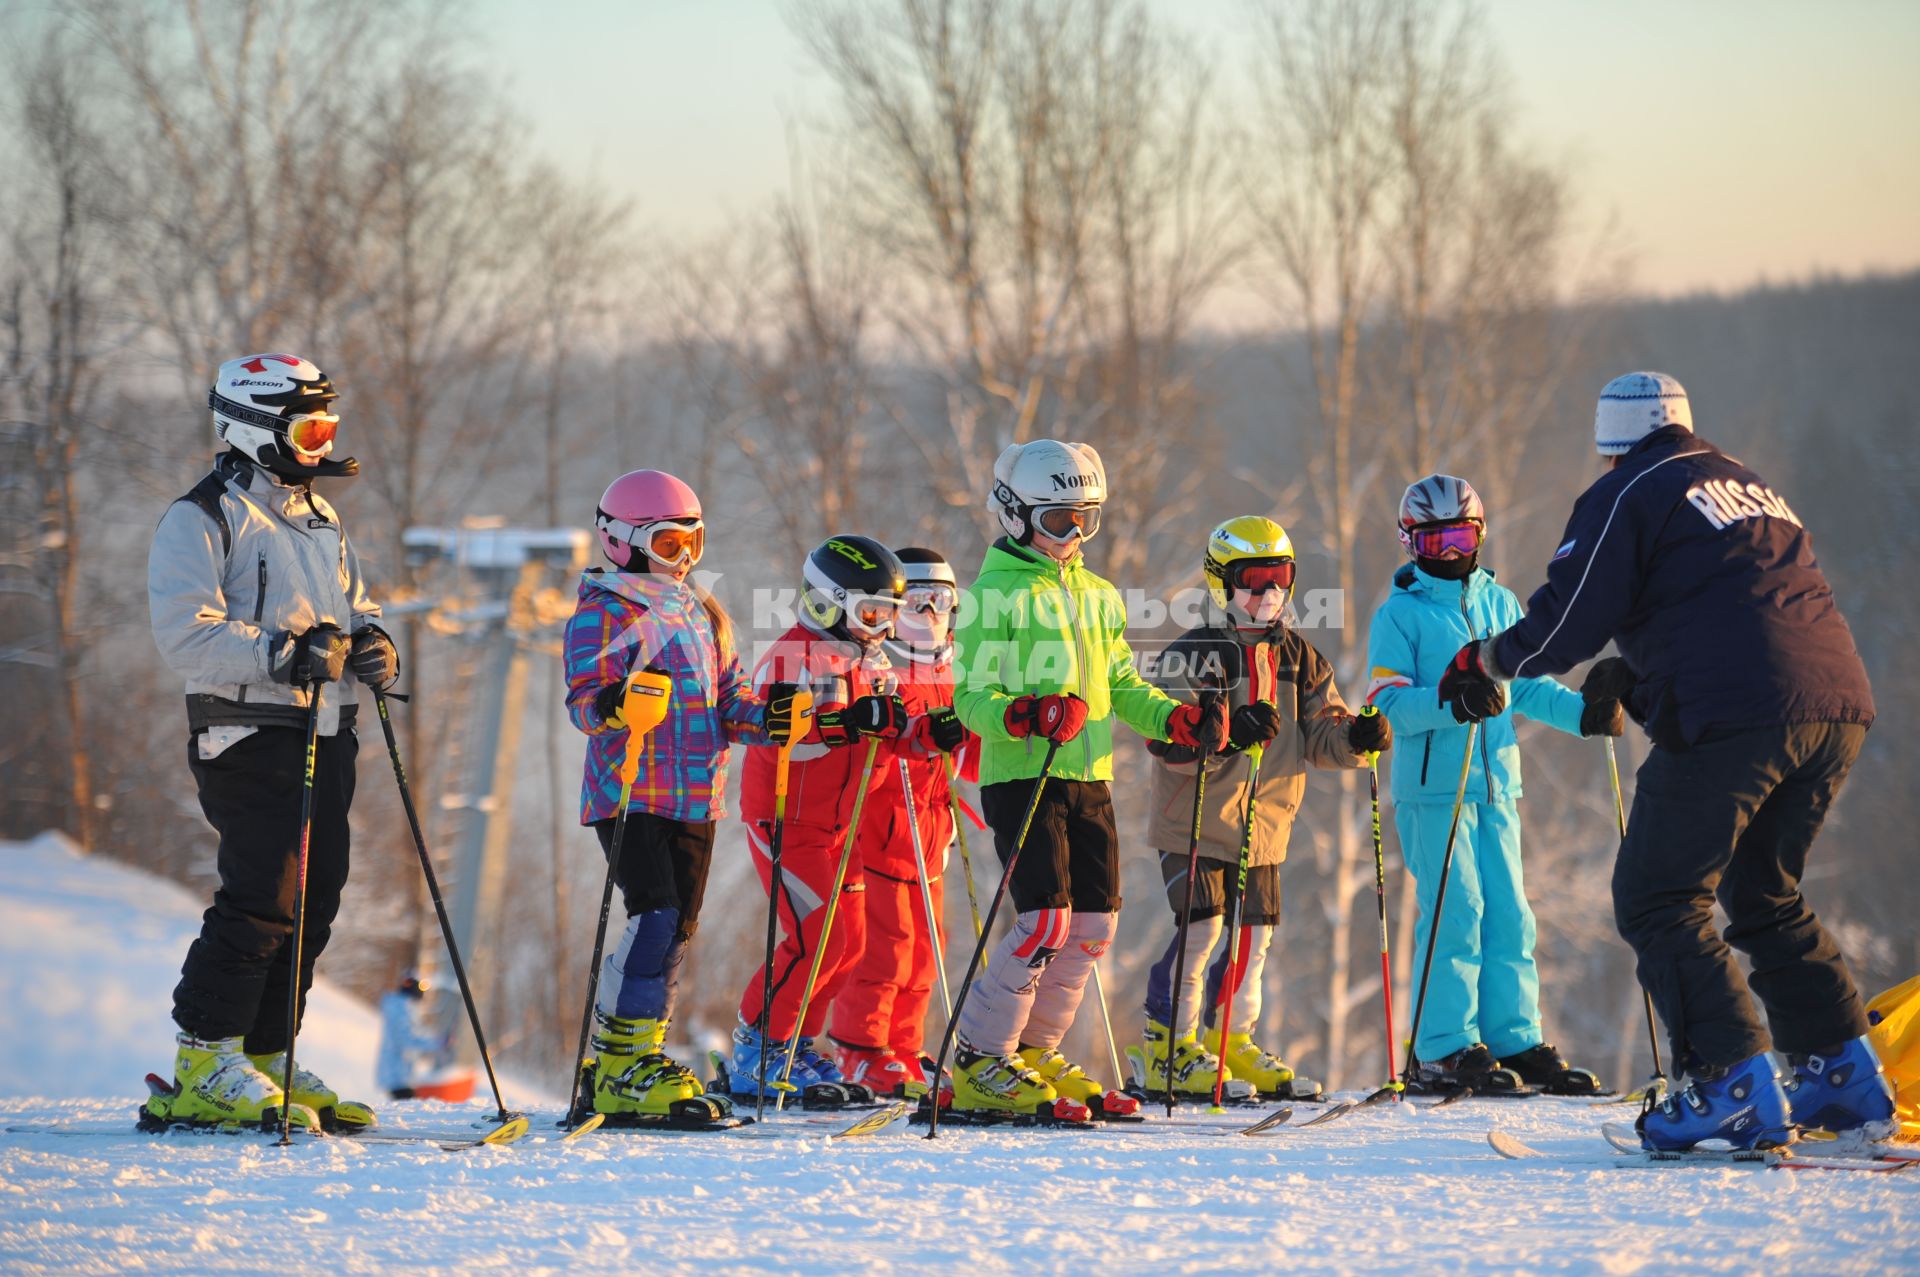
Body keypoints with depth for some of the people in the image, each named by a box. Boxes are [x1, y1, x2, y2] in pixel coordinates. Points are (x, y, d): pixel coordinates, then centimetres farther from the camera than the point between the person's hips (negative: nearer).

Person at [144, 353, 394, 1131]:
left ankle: (263, 1056, 14)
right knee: (263, 897, -14)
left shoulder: (321, 520, 20)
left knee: (315, 900, 6)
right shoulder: (203, 519, -6)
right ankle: (205, 1066, -9)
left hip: (325, 735, 8)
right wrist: (283, 655, -24)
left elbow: (353, 605, 28)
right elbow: (186, 632, -16)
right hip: (250, 737, -8)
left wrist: (370, 645, 4)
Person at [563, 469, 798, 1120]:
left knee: (679, 927, 6)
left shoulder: (704, 615, 19)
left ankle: (631, 1062, 14)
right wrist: (606, 707, -36)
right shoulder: (604, 613, -3)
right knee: (656, 918, -17)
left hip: (695, 797, 7)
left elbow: (727, 697, 20)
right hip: (630, 793, -7)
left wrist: (763, 717, -1)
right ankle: (623, 1065, -12)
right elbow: (583, 695, -14)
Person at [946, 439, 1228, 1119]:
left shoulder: (1099, 597, 17)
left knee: (1093, 924, 6)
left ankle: (1034, 1052, 20)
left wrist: (1178, 719, 3)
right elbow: (971, 697, -11)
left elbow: (1122, 688, 20)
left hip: (1089, 781, 7)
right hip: (1022, 781, -7)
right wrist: (1024, 716, -30)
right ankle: (979, 1064, -7)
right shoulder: (996, 595, -5)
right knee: (1045, 922, -16)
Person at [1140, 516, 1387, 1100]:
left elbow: (1317, 737, 8)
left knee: (1254, 933, 10)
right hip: (1195, 820, -6)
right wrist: (1228, 734, -35)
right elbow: (1169, 743, -19)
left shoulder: (1298, 656, 9)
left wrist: (1354, 737, -14)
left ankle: (1232, 1040, 26)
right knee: (1201, 928, -12)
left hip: (1264, 825, 6)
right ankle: (1168, 1048, -2)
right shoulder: (1192, 654, -11)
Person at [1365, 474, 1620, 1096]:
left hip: (1495, 784, 6)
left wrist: (1583, 713, 5)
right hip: (1433, 787, -6)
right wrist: (1451, 704, -25)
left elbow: (1528, 685, 19)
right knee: (1456, 913, -8)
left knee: (1509, 914, 6)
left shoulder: (1499, 602, 14)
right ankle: (1447, 1049, -4)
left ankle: (1515, 1040, 11)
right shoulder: (1399, 613, -2)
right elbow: (1390, 704, -10)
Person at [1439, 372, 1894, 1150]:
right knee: (1765, 898, 22)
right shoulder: (1752, 487, 27)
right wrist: (1634, 674, 44)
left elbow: (1566, 623, -1)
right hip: (1837, 708, 8)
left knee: (1658, 903, 0)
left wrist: (1486, 660, 16)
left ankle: (1737, 1090, -12)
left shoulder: (1627, 495, 4)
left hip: (1730, 720, -8)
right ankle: (1847, 1078, 16)